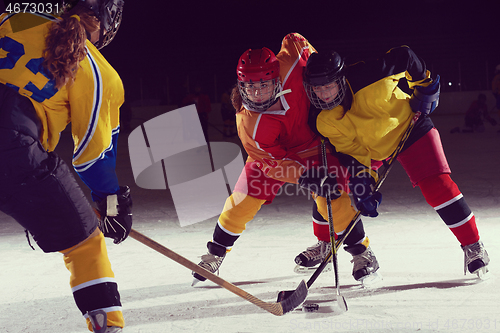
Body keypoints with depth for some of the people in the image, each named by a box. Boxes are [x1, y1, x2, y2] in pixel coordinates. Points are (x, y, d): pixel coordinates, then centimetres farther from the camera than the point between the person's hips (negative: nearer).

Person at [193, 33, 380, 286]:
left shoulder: (288, 68, -32)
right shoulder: (248, 125, -32)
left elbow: (295, 41, -10)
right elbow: (272, 161, -28)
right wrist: (304, 176, -42)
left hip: (314, 148, 0)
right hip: (274, 155, 0)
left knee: (332, 197, -17)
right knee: (243, 201, -6)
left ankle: (361, 252, 1)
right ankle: (215, 253, 17)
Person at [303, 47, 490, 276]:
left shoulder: (366, 77, -36)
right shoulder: (326, 122, -21)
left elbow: (404, 56, -22)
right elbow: (351, 152, -14)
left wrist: (425, 87, -15)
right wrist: (362, 182, -25)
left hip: (408, 127, -4)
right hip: (368, 147, 4)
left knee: (436, 185, -17)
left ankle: (473, 246, -4)